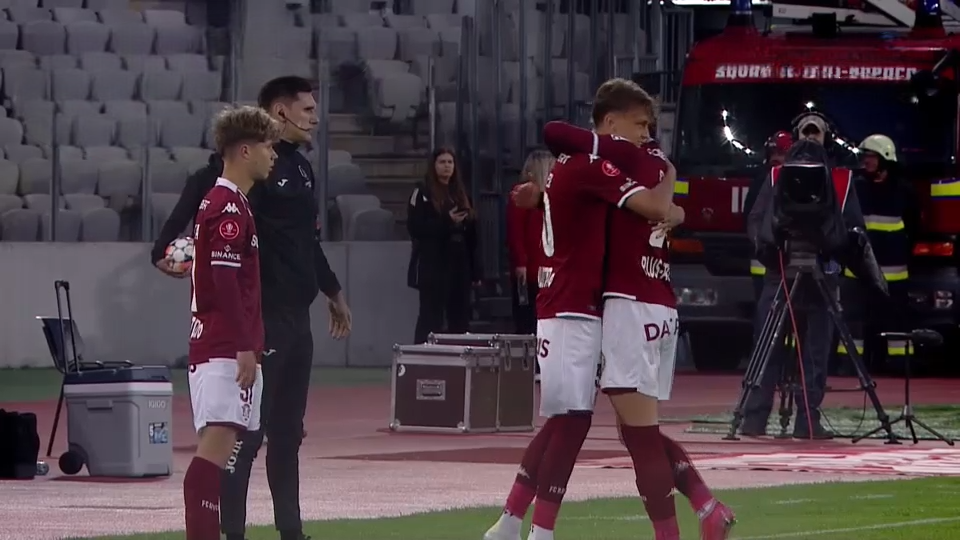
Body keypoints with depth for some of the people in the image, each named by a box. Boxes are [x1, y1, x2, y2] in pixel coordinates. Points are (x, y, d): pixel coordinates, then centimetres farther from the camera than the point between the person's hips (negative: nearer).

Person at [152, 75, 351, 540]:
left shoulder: (301, 170, 17)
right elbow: (196, 198, -24)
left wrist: (332, 292, 34)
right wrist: (166, 252, -36)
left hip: (296, 314, 9)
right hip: (257, 315, -9)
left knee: (288, 430, 13)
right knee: (247, 429, -8)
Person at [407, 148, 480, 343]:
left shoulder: (460, 195, 16)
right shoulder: (423, 193, -2)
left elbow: (471, 235, 14)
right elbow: (415, 228, -12)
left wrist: (475, 270, 11)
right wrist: (446, 222, -20)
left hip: (459, 265, 6)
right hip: (433, 266, -6)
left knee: (460, 320, 5)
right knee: (430, 319, -8)